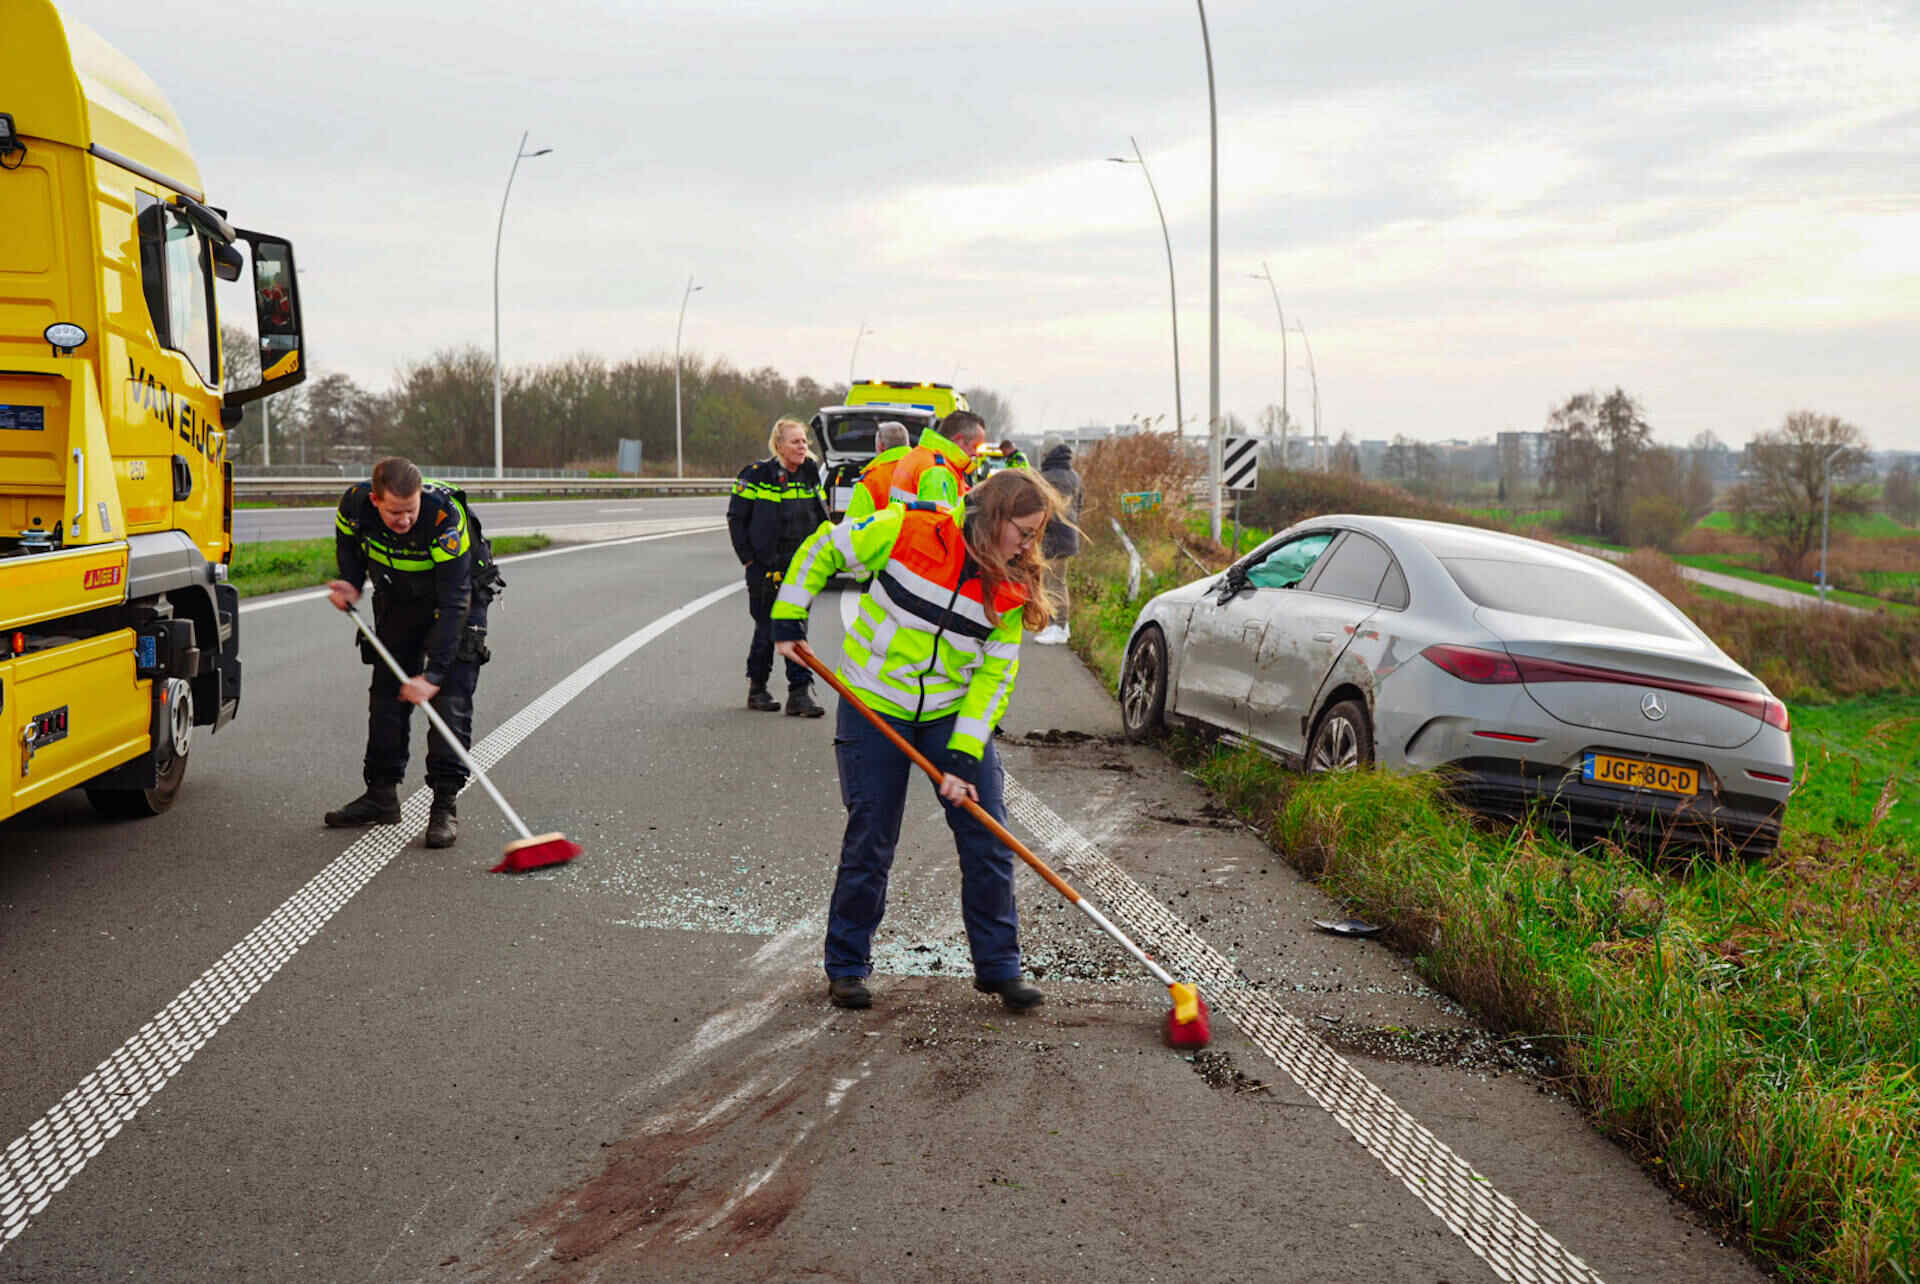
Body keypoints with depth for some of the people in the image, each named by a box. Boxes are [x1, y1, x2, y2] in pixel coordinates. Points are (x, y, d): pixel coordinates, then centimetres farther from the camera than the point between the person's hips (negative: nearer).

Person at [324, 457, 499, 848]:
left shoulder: (447, 518, -38)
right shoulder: (355, 504, -23)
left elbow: (454, 603, -37)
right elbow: (348, 541, 4)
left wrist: (433, 673, -40)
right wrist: (350, 584, -16)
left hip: (461, 597, -5)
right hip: (398, 598, 5)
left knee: (451, 695, -13)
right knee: (386, 690, 6)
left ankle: (445, 804, -9)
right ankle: (381, 794, 17)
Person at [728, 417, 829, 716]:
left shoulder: (810, 476, 8)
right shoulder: (757, 475, -7)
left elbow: (822, 517, 20)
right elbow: (736, 518, -2)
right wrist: (748, 558, -5)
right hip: (765, 567, -3)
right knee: (767, 628, 4)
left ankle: (801, 691, -2)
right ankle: (757, 688, 20)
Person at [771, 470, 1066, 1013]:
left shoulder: (1012, 590, -8)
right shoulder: (909, 531, -18)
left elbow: (995, 676, -8)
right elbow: (821, 549, -5)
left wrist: (962, 757, -16)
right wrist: (788, 621, -6)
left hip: (953, 714, 3)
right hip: (872, 707, -3)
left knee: (988, 840, -1)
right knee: (869, 842, 2)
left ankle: (998, 966, 13)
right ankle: (846, 968, 19)